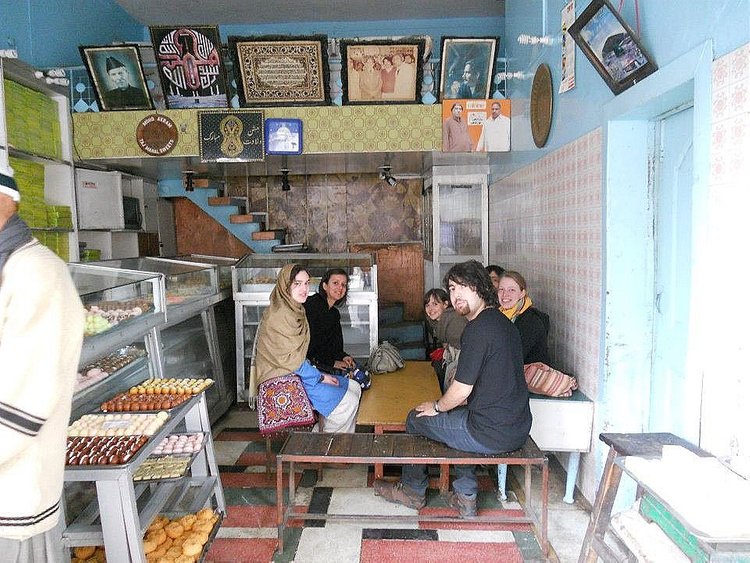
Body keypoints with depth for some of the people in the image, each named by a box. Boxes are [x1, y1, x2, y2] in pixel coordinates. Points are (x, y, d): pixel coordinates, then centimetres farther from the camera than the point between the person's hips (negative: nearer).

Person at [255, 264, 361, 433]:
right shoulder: (280, 315, -21)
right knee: (347, 403, -16)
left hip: (298, 371, 10)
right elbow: (290, 360, -22)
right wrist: (320, 377, -13)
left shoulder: (296, 310, 11)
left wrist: (319, 373, 5)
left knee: (354, 387, 5)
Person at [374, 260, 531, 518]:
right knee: (458, 417, 34)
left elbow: (461, 390, -19)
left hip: (492, 433, -9)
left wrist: (436, 407, 2)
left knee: (417, 418, 10)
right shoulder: (502, 321, 9)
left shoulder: (478, 329, -21)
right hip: (518, 427, 9)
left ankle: (412, 491, 32)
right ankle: (465, 495, 30)